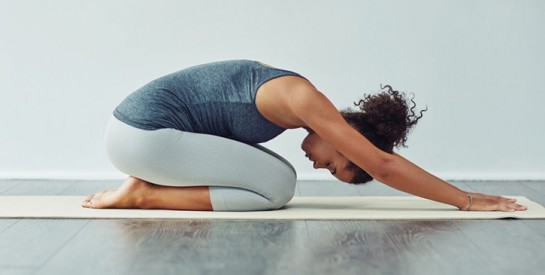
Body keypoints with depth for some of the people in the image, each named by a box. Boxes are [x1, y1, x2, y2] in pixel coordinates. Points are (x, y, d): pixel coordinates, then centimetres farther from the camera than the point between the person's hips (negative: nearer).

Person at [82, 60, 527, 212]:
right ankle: (144, 195, -9)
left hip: (136, 126, 9)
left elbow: (378, 163, 20)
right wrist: (465, 200, -11)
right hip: (143, 134, -9)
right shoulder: (302, 99, -17)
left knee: (274, 176, 7)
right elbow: (383, 163, -18)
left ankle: (149, 184, 7)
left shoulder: (297, 97, 11)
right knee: (277, 186, -13)